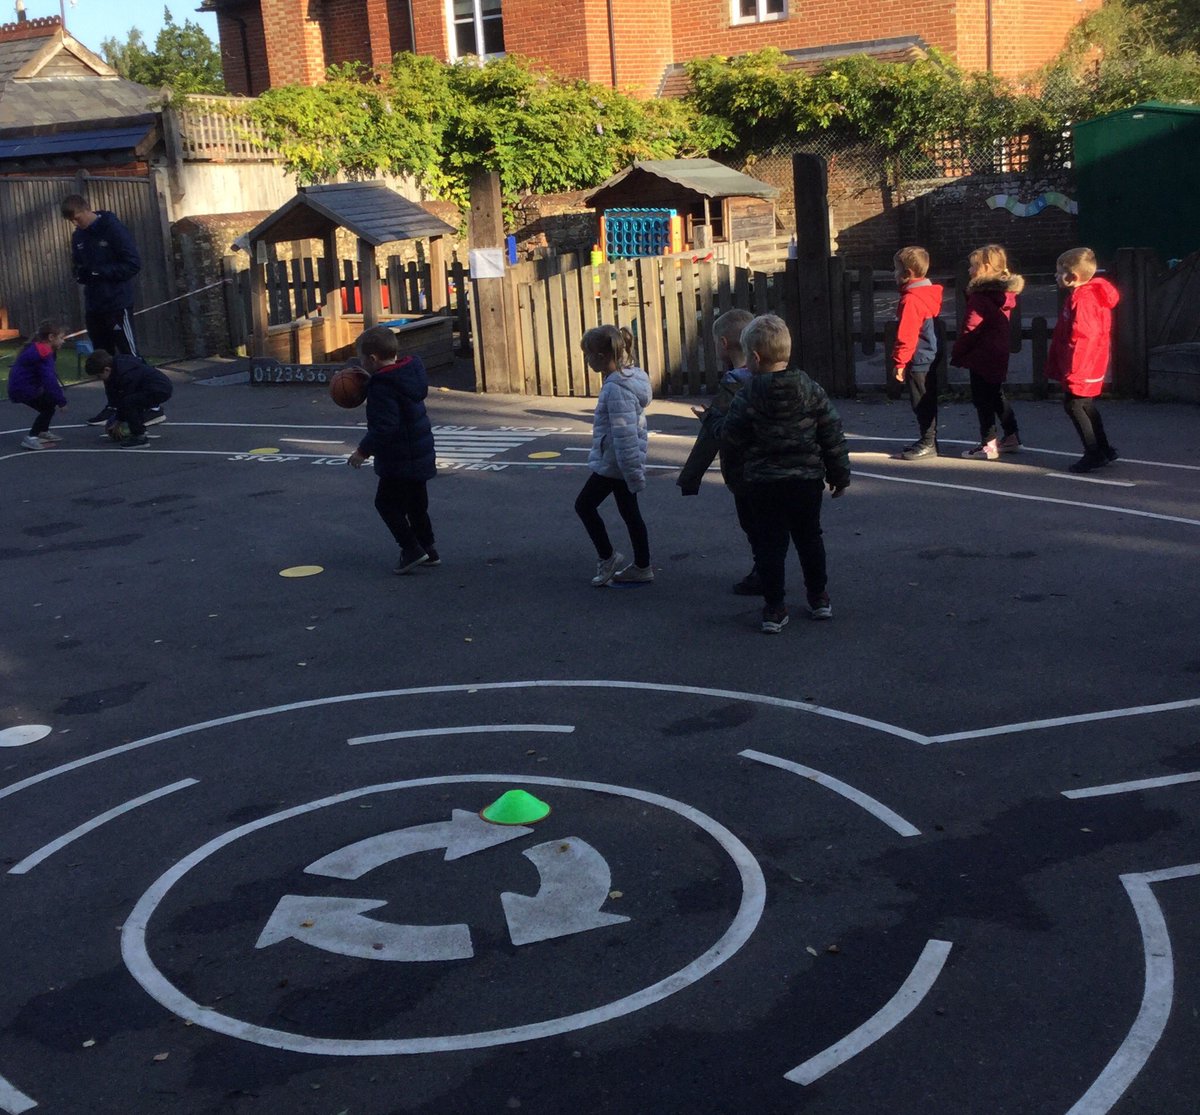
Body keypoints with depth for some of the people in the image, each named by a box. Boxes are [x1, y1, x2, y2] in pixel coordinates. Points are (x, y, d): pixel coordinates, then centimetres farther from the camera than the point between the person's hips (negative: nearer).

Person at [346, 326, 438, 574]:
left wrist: (364, 450, -18)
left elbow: (385, 426, -28)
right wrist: (367, 385, 18)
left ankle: (411, 549, -2)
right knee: (416, 503, 19)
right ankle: (427, 549, 24)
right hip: (420, 455, 10)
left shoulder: (383, 387, -23)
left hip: (399, 460, -10)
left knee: (386, 502, 2)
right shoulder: (408, 372, 5)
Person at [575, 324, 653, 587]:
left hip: (614, 463, -10)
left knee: (585, 504, 6)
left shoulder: (616, 389, -24)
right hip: (622, 464, 10)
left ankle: (607, 557, 14)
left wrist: (634, 475, -22)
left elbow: (624, 435, -25)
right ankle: (642, 567, 23)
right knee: (629, 513, 15)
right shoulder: (629, 377, 7)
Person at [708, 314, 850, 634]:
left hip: (763, 483, -3)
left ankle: (774, 608, 6)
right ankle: (819, 598, 27)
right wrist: (840, 473, 11)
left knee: (769, 544, 5)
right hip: (807, 479, 3)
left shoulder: (748, 398, -12)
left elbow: (731, 436, -5)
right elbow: (832, 436, 1)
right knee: (809, 538, 18)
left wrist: (712, 421, 16)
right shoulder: (811, 391, -2)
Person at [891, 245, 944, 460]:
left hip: (918, 361, -10)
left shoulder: (911, 299, -20)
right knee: (927, 402, 16)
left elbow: (906, 335, -22)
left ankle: (928, 443, 3)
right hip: (930, 358, 10)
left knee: (922, 403, -3)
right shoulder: (929, 293, 11)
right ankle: (928, 440, 25)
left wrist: (899, 362, -16)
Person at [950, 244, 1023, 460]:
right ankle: (1011, 436, 27)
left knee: (982, 399, -2)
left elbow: (971, 329, -19)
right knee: (997, 395, 21)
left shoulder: (980, 296, -19)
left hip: (981, 356, -9)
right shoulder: (1005, 293, 8)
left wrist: (957, 353, -9)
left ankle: (989, 444, -1)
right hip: (999, 354, 9)